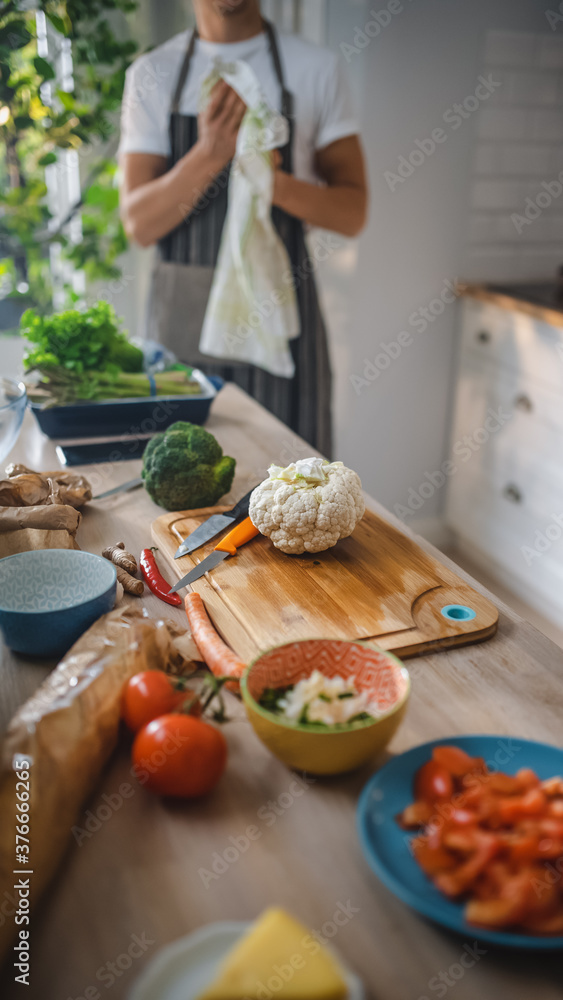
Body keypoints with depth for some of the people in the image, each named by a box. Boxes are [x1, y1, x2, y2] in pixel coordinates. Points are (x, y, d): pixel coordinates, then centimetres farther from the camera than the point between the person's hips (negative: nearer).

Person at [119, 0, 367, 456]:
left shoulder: (317, 68, 5)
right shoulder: (151, 74, 6)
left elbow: (353, 213, 2)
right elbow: (138, 224, -2)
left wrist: (277, 184, -16)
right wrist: (209, 156, -18)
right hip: (184, 316, 1)